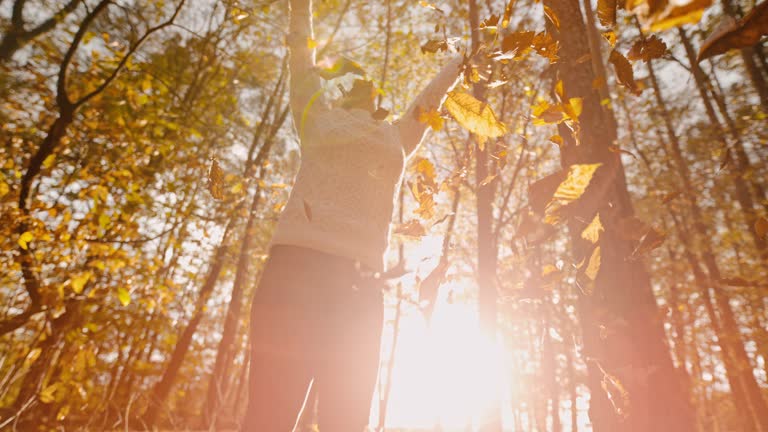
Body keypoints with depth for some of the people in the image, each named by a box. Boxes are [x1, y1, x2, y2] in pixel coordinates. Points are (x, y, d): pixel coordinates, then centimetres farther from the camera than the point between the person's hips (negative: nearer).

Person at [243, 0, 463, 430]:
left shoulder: (398, 136, 28)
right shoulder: (320, 117, 22)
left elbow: (432, 96, 44)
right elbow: (302, 59, 34)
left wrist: (462, 62, 60)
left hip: (361, 284, 3)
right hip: (299, 265, -3)